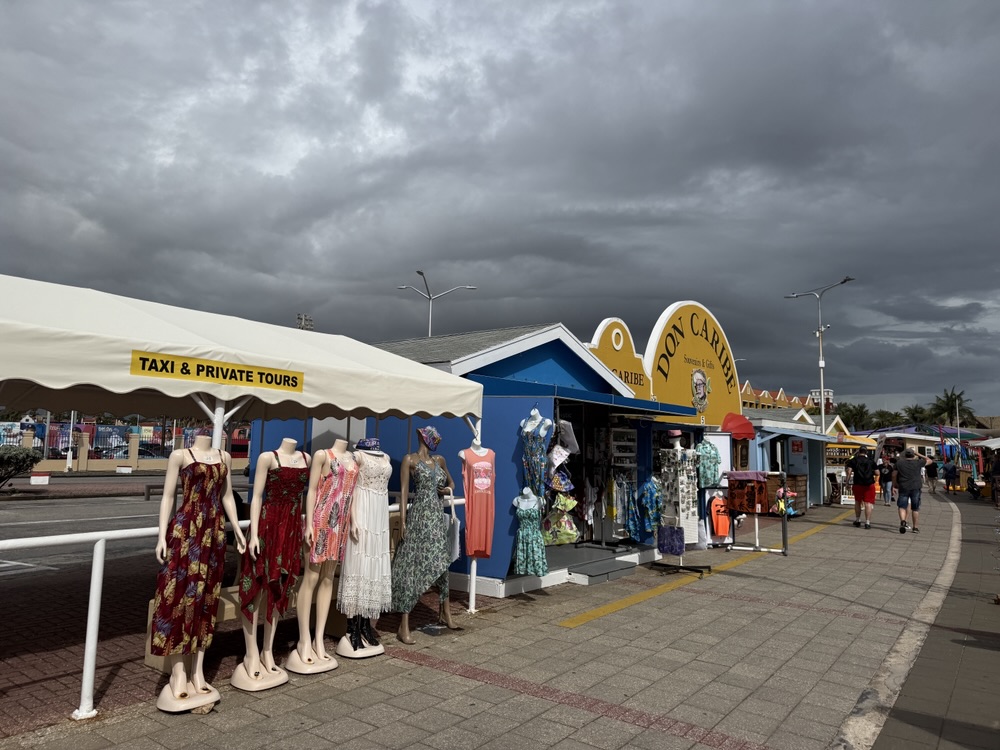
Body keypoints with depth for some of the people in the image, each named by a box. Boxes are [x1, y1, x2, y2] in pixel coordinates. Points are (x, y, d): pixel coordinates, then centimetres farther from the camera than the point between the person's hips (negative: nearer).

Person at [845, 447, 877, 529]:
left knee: (857, 502, 17)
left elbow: (849, 472, -7)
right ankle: (867, 522, -10)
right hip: (869, 484, -1)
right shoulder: (871, 460, 7)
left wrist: (847, 482, -2)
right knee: (868, 503, -2)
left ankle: (857, 520, 27)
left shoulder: (853, 460, 4)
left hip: (857, 484, 1)